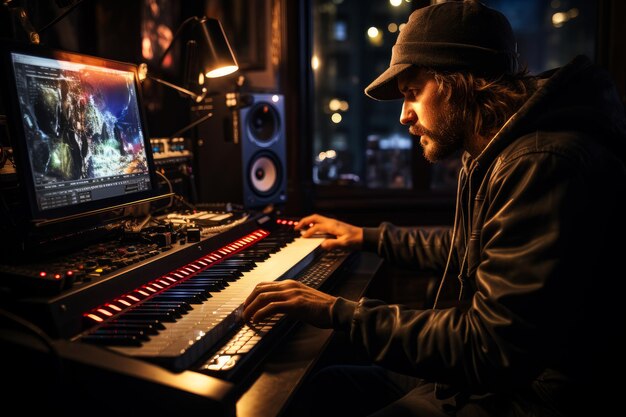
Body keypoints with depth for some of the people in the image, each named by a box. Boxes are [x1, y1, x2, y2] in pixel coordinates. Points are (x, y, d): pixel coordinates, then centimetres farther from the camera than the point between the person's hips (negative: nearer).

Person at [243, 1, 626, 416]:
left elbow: (490, 347, -30)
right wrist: (367, 237, 30)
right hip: (490, 376, 9)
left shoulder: (545, 165, -26)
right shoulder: (493, 158, 8)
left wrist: (341, 313, -22)